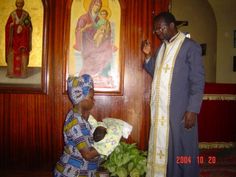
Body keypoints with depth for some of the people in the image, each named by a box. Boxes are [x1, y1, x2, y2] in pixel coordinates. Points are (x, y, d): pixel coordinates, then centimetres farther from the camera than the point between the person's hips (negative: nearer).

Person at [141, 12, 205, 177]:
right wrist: (148, 56, 5)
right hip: (160, 108, 7)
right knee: (161, 147, 12)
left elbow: (198, 81, -10)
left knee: (182, 151, 2)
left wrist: (192, 110, -16)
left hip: (180, 109, -6)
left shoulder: (190, 46, -7)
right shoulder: (162, 47, 14)